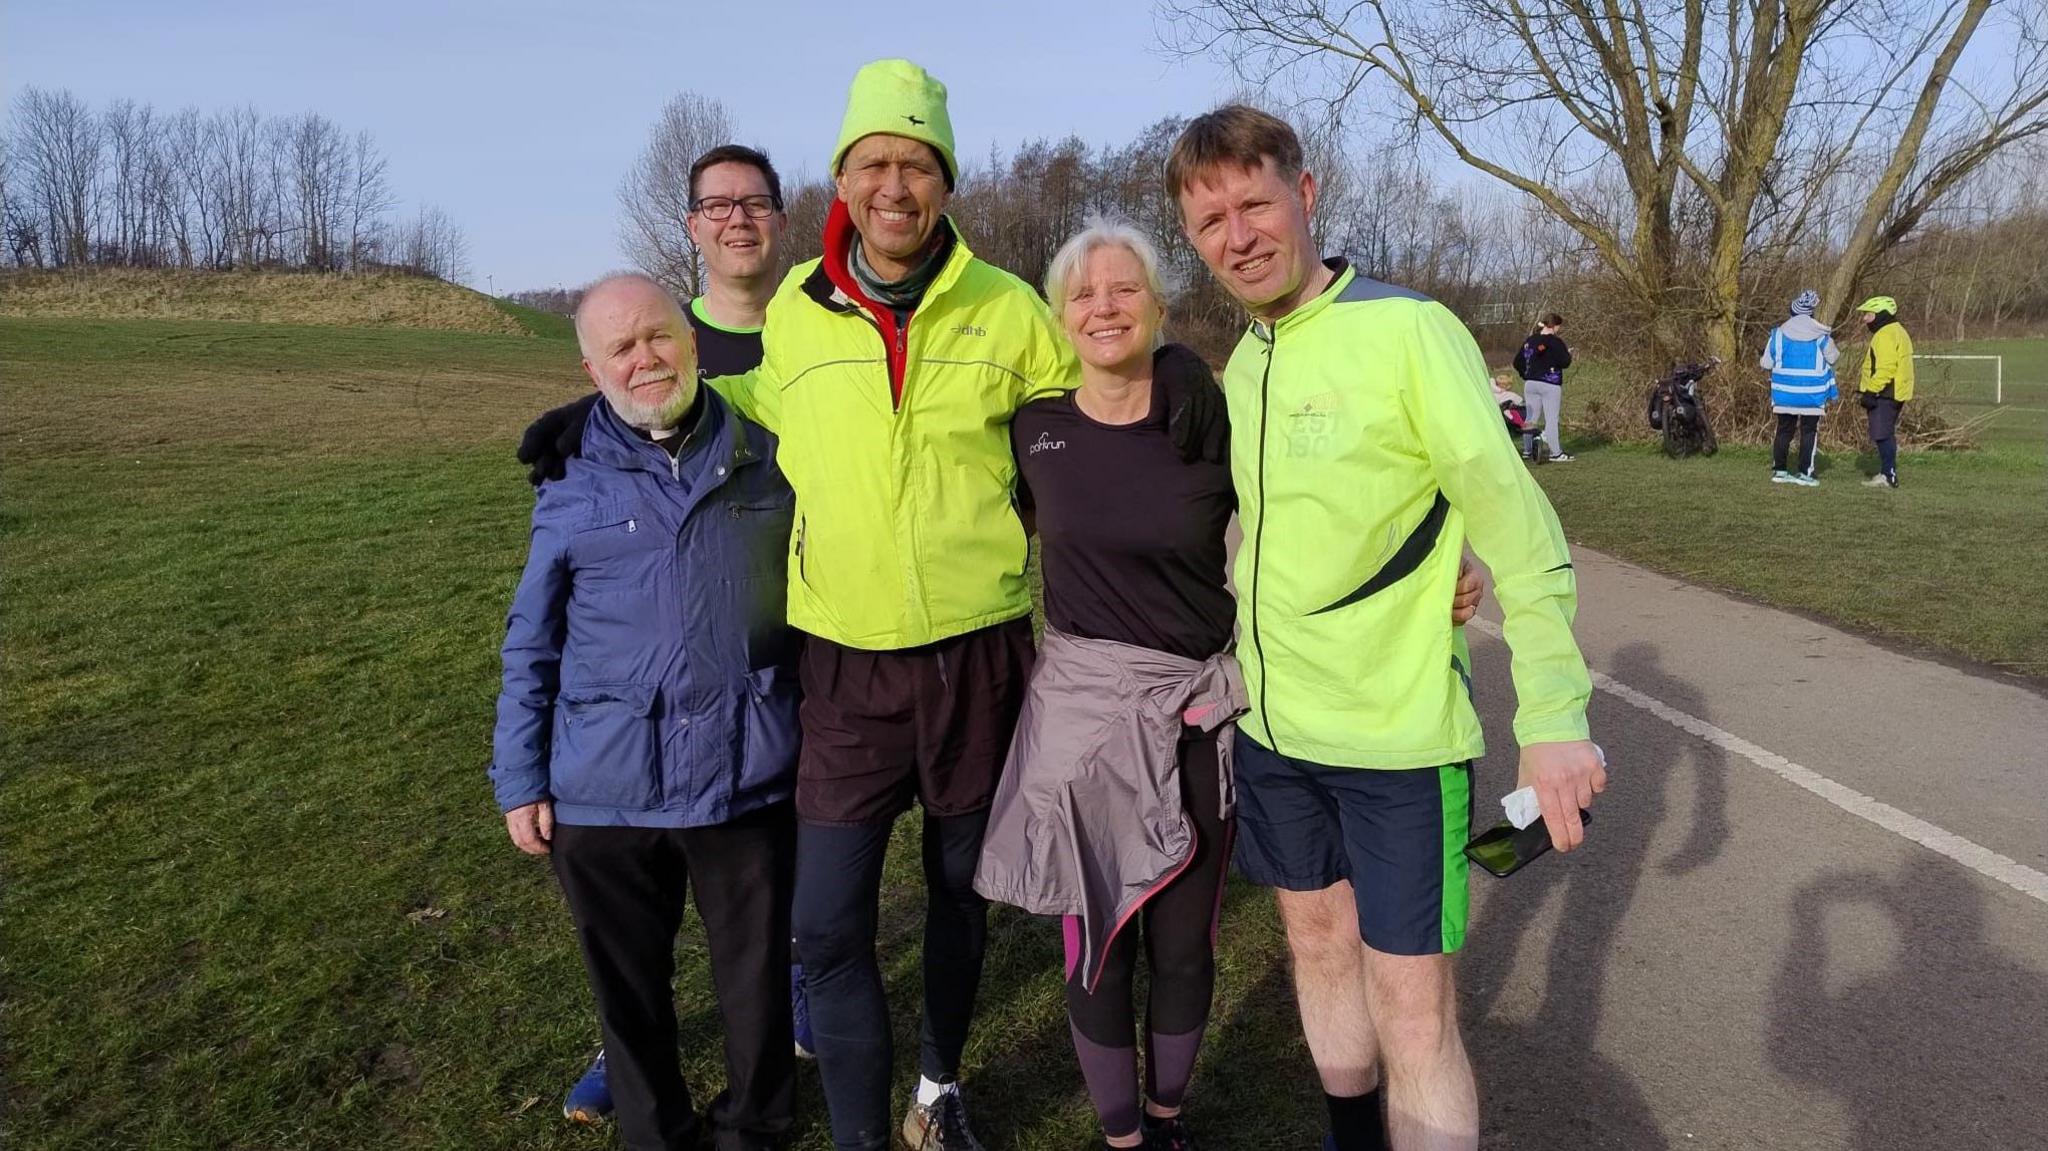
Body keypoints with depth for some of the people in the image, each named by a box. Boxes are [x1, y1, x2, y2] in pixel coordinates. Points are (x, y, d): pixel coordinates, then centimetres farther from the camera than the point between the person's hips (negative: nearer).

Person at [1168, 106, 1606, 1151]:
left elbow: (1518, 533, -15)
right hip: (1272, 723, 7)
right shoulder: (1244, 360, 6)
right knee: (1319, 942, 19)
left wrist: (1553, 716, -19)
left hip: (1396, 732, -6)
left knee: (1411, 1007, -1)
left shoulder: (1409, 331, -14)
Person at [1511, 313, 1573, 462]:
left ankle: (1527, 451, 14)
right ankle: (1556, 453, -5)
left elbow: (1517, 362, 11)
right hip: (1550, 385, -6)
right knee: (1552, 419, -4)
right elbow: (1564, 362, -14)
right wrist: (1568, 354, 6)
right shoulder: (1555, 342, -11)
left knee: (1531, 418, 12)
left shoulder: (1529, 340, 9)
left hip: (1530, 384, 6)